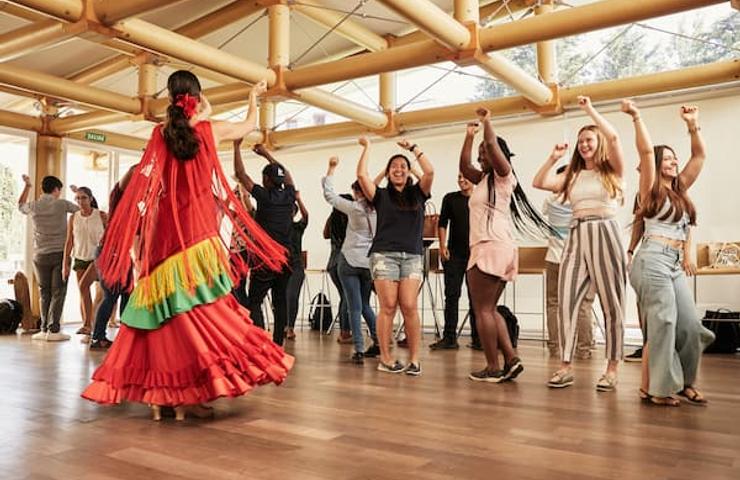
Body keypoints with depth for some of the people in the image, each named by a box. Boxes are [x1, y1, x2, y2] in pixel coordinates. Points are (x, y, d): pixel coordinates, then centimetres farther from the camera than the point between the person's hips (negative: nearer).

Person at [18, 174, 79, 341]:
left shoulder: (33, 206, 3)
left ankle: (44, 329, 10)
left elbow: (20, 205, 27)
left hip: (40, 256, 3)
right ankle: (54, 330, -5)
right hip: (60, 254, -3)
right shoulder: (62, 204, -6)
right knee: (58, 293, -1)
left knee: (44, 293, 11)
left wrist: (27, 186, 37)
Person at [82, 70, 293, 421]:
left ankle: (158, 393, 10)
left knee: (165, 312, 7)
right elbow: (249, 124, 23)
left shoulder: (161, 134, 7)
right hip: (198, 233, -4)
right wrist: (253, 97, 39)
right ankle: (186, 395, -10)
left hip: (164, 235, 4)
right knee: (196, 311, -6)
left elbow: (145, 185, 7)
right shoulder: (209, 130, 3)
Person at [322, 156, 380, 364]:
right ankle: (378, 341, 17)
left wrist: (331, 168, 7)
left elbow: (329, 194, 0)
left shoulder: (354, 208, -9)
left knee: (355, 308, -1)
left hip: (350, 262, -4)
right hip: (370, 263, 4)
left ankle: (359, 350, -4)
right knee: (365, 305, 20)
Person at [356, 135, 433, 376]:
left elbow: (430, 172, -1)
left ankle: (414, 359, -2)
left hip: (412, 256, 1)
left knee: (409, 307, -8)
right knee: (388, 306, -7)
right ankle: (385, 359, 0)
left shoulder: (417, 193, 14)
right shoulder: (381, 195, 10)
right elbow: (362, 175, -2)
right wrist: (367, 147, 8)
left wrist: (413, 147, 6)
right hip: (384, 254, -1)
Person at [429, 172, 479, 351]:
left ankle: (477, 338, 11)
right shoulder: (450, 199, 7)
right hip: (454, 254, 0)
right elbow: (442, 224, 6)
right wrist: (442, 246, -5)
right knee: (452, 295, 0)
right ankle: (449, 338, 5)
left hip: (476, 254, 0)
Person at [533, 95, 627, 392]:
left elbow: (614, 137, -13)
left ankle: (612, 369, 9)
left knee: (611, 305, 1)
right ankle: (566, 367, 2)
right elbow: (538, 183, 10)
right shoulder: (573, 176, 17)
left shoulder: (613, 171, 5)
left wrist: (590, 110, -5)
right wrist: (554, 158, 8)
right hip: (576, 237, 4)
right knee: (566, 302, -4)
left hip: (605, 235, -4)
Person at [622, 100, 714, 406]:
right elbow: (646, 151, -11)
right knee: (663, 322, -10)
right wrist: (636, 117, -14)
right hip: (653, 260, -7)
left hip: (676, 264, 7)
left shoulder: (680, 189, 18)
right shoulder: (651, 189, 1)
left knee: (690, 324, 3)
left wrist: (693, 126, 16)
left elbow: (699, 157, 21)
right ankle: (656, 388, -3)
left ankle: (685, 382, 17)